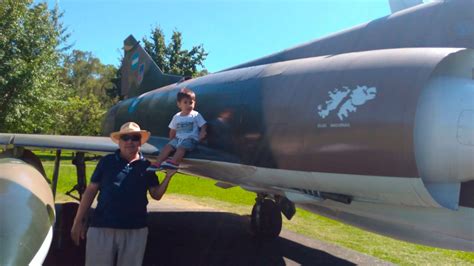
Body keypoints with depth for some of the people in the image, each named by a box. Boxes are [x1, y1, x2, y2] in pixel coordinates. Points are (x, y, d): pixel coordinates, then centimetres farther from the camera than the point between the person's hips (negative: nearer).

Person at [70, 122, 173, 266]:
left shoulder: (146, 166, 5)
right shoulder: (107, 161, 2)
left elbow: (156, 195, 6)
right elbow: (91, 190, 4)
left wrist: (168, 176, -10)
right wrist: (78, 221, 0)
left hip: (136, 229, 1)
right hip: (102, 226, -1)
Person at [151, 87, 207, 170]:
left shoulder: (196, 115, -1)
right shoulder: (176, 117, 11)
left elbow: (203, 126, -1)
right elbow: (173, 131, 19)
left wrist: (202, 133, -20)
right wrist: (172, 140, 12)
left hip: (191, 139, -5)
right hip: (178, 138, 5)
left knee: (181, 147, -32)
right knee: (168, 146, -17)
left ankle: (173, 162, -51)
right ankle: (157, 163, -23)